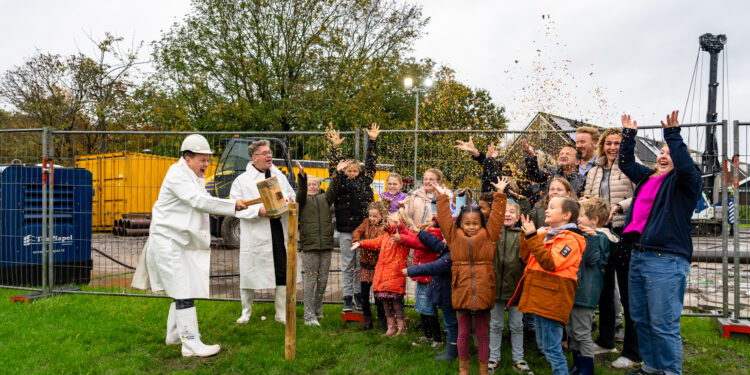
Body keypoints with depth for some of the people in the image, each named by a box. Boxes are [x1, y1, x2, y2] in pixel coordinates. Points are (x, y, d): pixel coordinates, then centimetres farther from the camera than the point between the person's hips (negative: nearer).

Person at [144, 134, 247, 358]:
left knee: (183, 289, 16)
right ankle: (191, 343, -9)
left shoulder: (194, 177, 16)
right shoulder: (177, 175, -16)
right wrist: (232, 205, -25)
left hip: (183, 241, 10)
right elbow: (199, 201, -25)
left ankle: (174, 335, 30)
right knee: (183, 291, -11)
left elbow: (202, 203, 22)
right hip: (168, 240, -10)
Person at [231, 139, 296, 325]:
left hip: (279, 231, 4)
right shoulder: (242, 180, 0)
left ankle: (282, 314, 19)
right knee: (249, 274, 7)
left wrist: (289, 202, -4)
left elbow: (292, 196, 20)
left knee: (283, 274, 6)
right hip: (255, 235, -3)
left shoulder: (280, 176, 14)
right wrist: (259, 211, -21)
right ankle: (246, 312, 27)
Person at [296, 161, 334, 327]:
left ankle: (318, 310, 25)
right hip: (309, 246, -3)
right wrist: (302, 176, -31)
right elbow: (301, 192, -14)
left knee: (323, 279, 9)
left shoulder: (324, 199, 15)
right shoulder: (302, 200, 6)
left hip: (326, 245, 3)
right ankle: (309, 316, 0)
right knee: (310, 279, -4)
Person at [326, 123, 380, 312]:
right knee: (347, 266, 7)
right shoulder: (340, 182, 3)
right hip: (345, 231, -1)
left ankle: (358, 295, 20)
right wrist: (335, 147, -7)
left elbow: (370, 162, 7)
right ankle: (347, 297, 15)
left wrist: (372, 141, 5)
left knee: (361, 265, 7)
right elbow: (335, 165, -1)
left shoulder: (364, 181, 7)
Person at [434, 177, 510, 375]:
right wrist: (443, 197, 3)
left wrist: (499, 194, 1)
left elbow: (496, 217, 3)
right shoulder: (454, 236, 4)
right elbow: (444, 219, 3)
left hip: (483, 292, 0)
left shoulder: (488, 235, 4)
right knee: (463, 333, 13)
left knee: (483, 334, 12)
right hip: (461, 291, 0)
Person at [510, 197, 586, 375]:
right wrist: (527, 236, 5)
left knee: (551, 349, -4)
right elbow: (528, 258, 16)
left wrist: (533, 237, -25)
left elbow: (551, 263, -24)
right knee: (543, 345, 19)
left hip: (552, 299, -9)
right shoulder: (545, 234, 15)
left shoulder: (570, 239, -12)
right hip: (539, 298, 9)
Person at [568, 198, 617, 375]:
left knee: (582, 333, -1)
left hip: (585, 292, -10)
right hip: (573, 290, 10)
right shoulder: (586, 235, 15)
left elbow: (591, 259, -26)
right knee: (571, 330, 17)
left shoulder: (600, 237, -14)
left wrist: (592, 236, -34)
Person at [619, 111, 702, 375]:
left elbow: (685, 166, -24)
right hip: (638, 255, 8)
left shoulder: (685, 181, -3)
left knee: (663, 324, -5)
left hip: (666, 259, -8)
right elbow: (626, 163, 29)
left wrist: (673, 135, -21)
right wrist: (629, 134, 25)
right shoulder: (647, 176, 17)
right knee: (640, 318, 15)